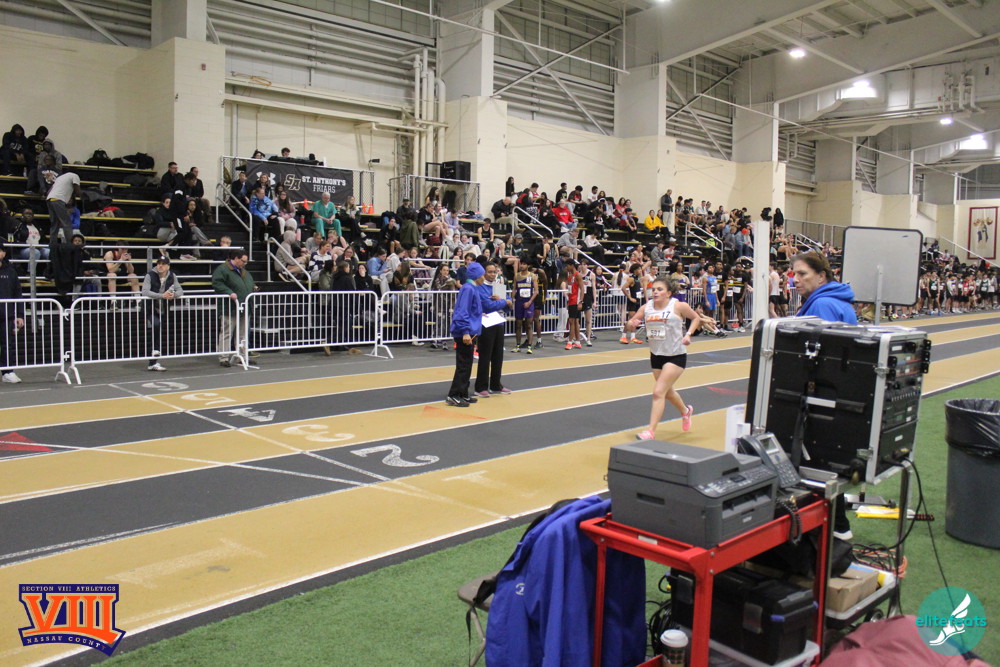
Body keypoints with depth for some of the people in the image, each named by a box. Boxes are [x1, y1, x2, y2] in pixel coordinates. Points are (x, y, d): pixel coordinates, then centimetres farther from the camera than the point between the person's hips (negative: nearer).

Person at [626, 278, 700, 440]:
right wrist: (630, 324, -21)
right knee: (667, 392, 23)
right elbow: (629, 326, 2)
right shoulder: (646, 307, -2)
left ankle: (650, 431, -12)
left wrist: (688, 334, -13)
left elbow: (696, 318, 3)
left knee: (658, 392, -16)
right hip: (656, 355, 6)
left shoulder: (678, 306, -12)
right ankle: (685, 411, 53)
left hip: (676, 355, -6)